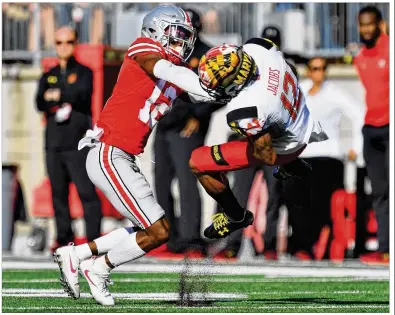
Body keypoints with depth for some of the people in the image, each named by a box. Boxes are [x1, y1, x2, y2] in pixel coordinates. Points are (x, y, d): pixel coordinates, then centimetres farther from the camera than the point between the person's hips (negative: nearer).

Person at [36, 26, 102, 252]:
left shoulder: (84, 73, 6)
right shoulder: (49, 77, 18)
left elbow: (82, 95, -13)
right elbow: (40, 103, 2)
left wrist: (57, 96, -9)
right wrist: (62, 104, -14)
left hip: (77, 142, -5)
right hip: (53, 142, 5)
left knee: (86, 191, -10)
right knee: (58, 192, 6)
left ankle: (94, 238, -10)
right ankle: (64, 238, 12)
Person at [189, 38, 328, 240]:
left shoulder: (244, 112, -44)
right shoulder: (257, 47, -27)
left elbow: (268, 157, -29)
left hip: (284, 148, -7)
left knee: (197, 164, -1)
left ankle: (236, 217, 21)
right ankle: (295, 167, 64)